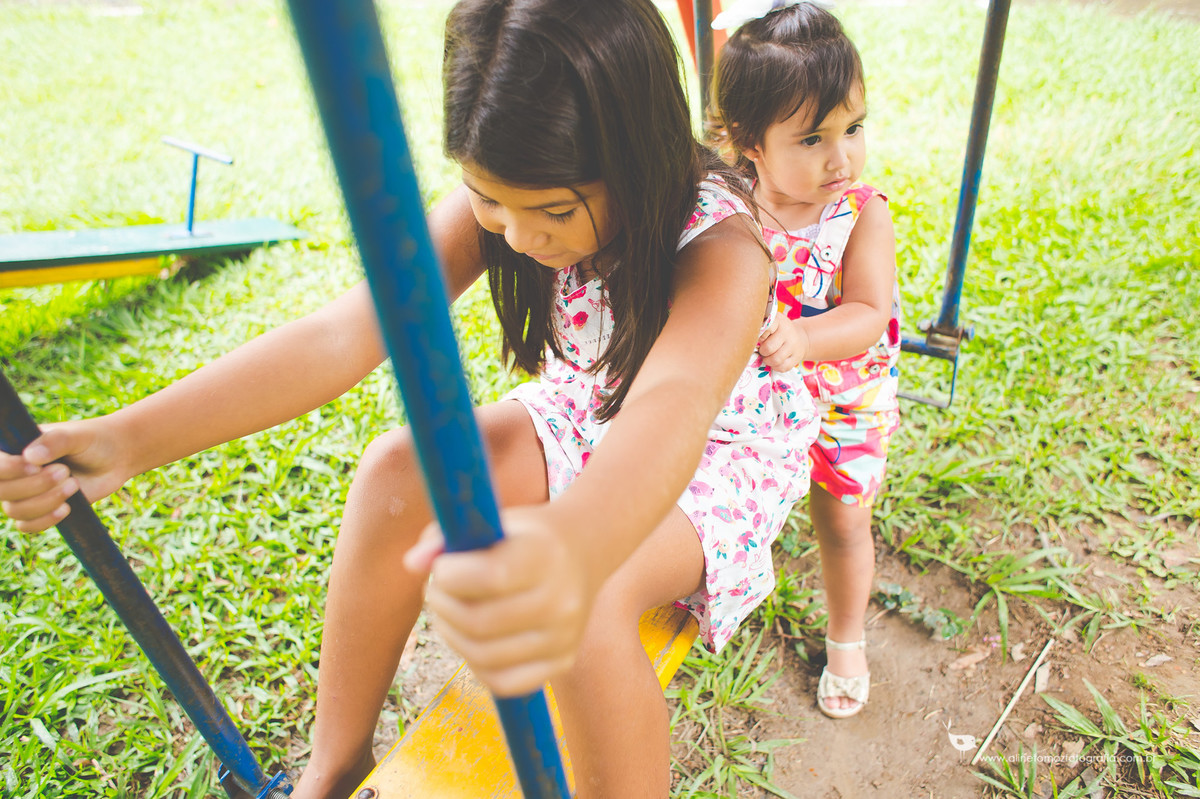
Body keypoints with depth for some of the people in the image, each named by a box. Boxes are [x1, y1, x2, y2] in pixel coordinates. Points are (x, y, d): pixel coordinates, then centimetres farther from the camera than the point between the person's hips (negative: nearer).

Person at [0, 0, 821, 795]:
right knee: (398, 470, -18)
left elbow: (672, 405, -53)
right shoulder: (502, 197, -18)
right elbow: (344, 332, -27)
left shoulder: (722, 245, -32)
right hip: (585, 417, 5)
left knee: (588, 601, -34)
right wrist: (130, 438, -39)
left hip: (718, 452, -4)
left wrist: (571, 549, -75)